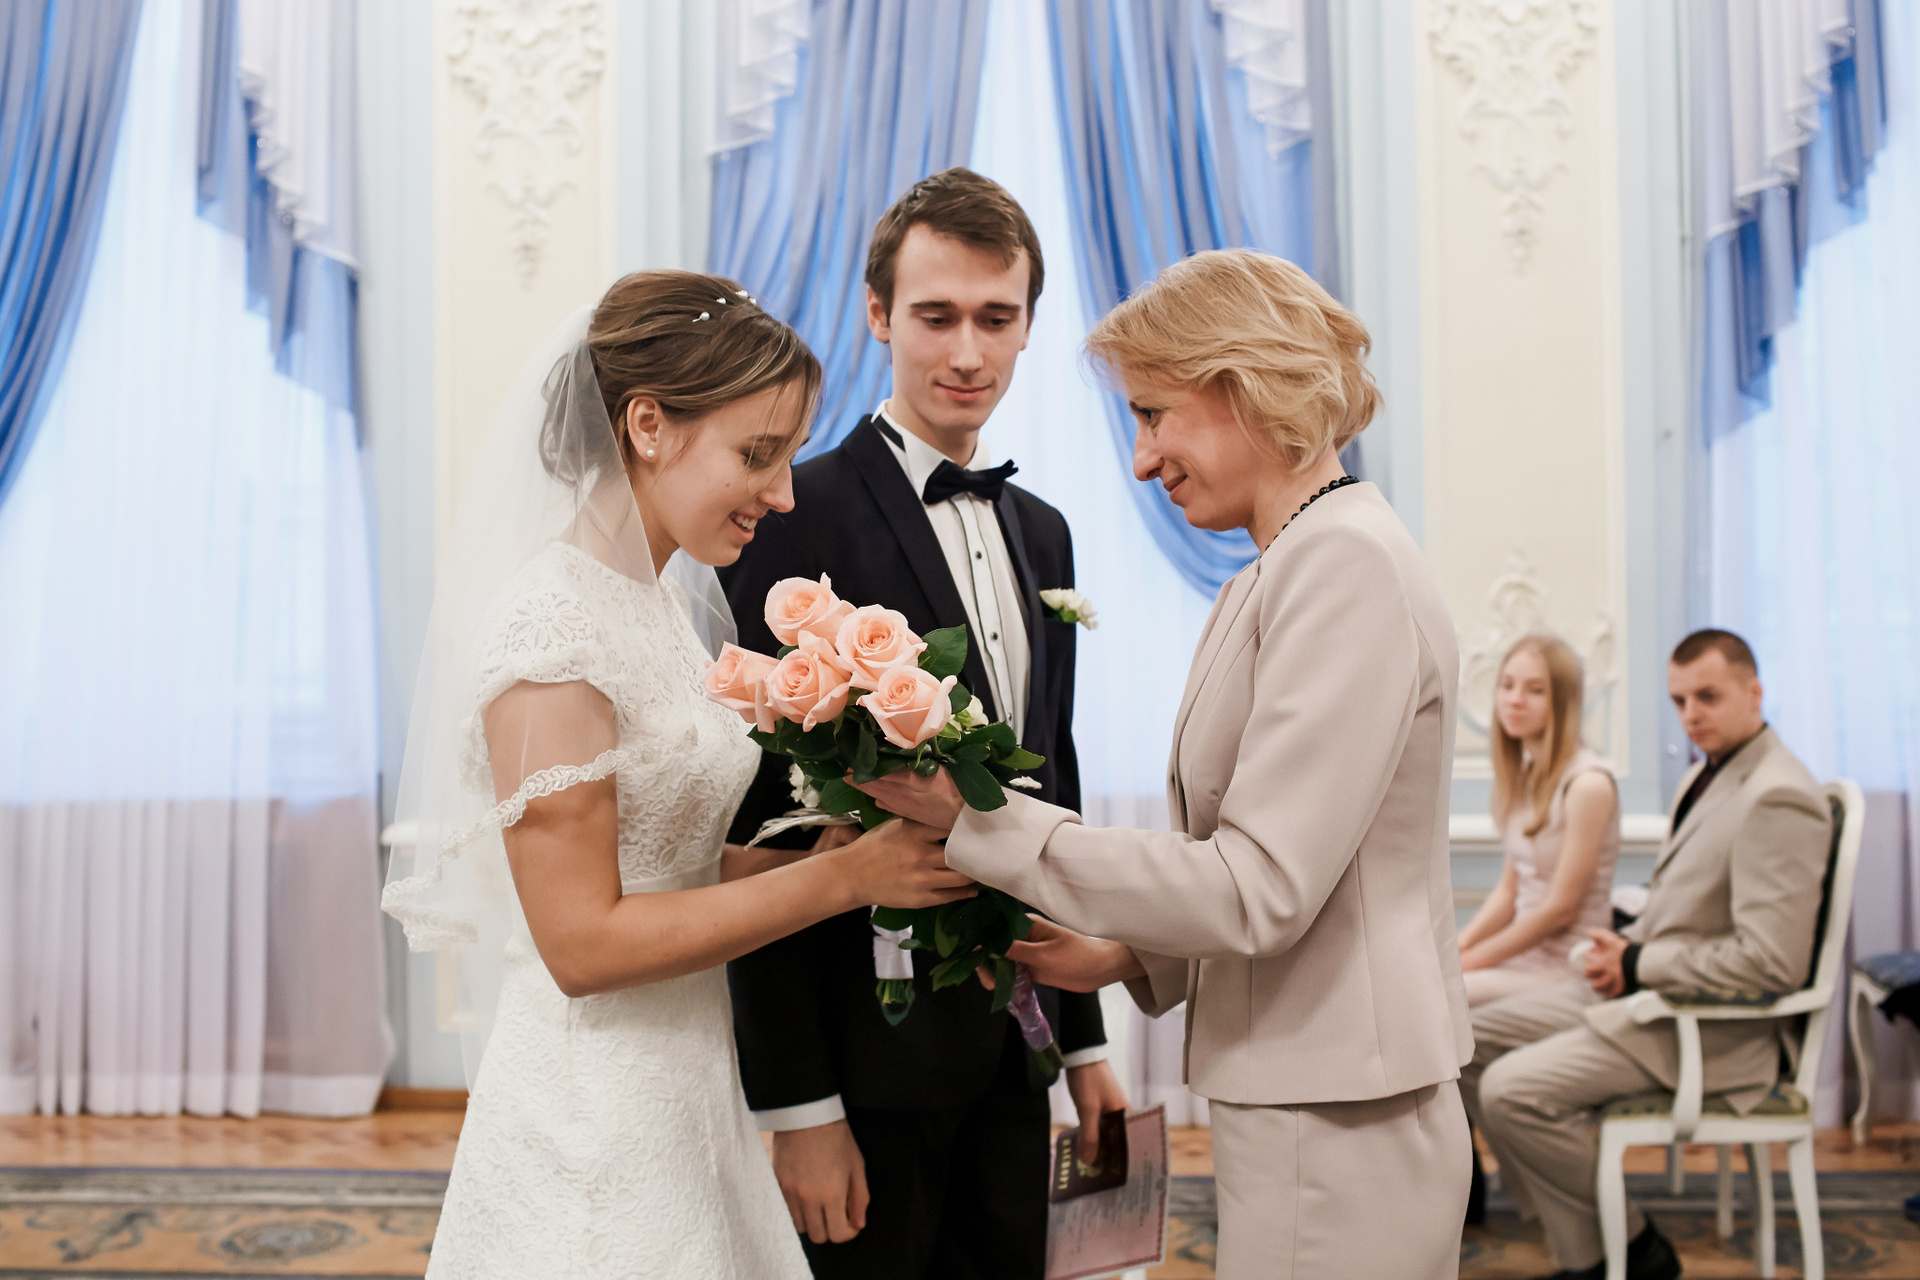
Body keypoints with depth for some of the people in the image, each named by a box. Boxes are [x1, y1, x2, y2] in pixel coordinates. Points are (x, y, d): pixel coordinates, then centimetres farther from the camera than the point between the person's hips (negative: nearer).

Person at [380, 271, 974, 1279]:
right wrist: (845, 876, -18)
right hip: (595, 1127, -8)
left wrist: (850, 833, -4)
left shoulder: (661, 606, 7)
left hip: (684, 1099, 8)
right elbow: (584, 941, -21)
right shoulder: (551, 623, -19)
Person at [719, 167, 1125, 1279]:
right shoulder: (798, 518, -12)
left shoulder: (1041, 532, 10)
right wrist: (797, 1106, -16)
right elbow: (762, 824, -14)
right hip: (870, 1051, -6)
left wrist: (1086, 1037, 15)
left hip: (1013, 1049, 7)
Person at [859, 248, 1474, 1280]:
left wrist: (978, 816, -18)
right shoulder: (1269, 581, 11)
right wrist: (1127, 955, 4)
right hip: (1295, 1106, 8)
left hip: (1331, 1134, -8)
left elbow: (1258, 887, -22)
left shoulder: (1350, 567, -17)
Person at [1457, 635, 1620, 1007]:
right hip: (1524, 950, 8)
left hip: (1565, 967, -8)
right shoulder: (1525, 775, 10)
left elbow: (1560, 909, -15)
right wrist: (1455, 947, -2)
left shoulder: (1588, 784, -16)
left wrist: (1471, 960, -11)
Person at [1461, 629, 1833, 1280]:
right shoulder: (1707, 773, 12)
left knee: (1512, 1089, -23)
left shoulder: (1778, 800, -20)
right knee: (1469, 1040, 5)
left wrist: (1637, 966, -17)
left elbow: (1773, 963, -26)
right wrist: (1625, 945, 2)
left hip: (1718, 1026, -10)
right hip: (1643, 988, 10)